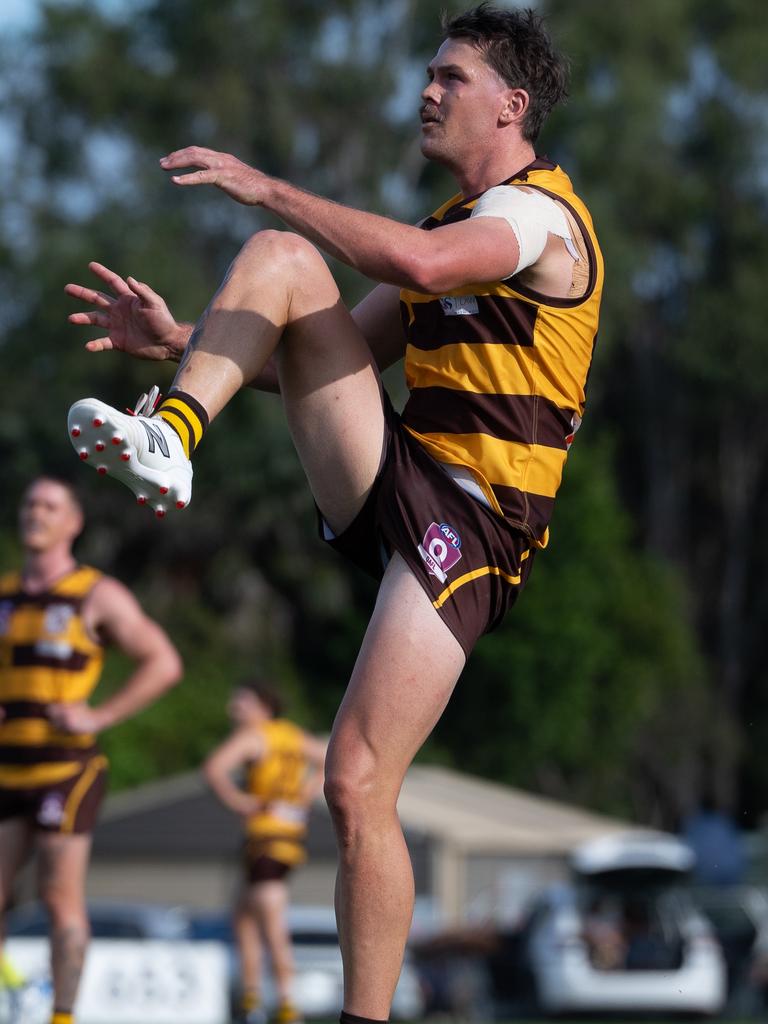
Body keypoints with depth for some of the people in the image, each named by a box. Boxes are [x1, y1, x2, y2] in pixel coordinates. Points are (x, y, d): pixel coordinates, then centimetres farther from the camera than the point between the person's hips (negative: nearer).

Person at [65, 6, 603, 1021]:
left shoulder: (541, 215, -9)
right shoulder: (456, 223, 21)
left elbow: (419, 263, -30)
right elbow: (342, 349, 23)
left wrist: (272, 189, -23)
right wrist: (187, 342, 10)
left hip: (471, 526, -8)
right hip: (388, 482, 8)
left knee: (359, 786, -16)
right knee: (279, 257, -8)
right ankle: (169, 437, -26)